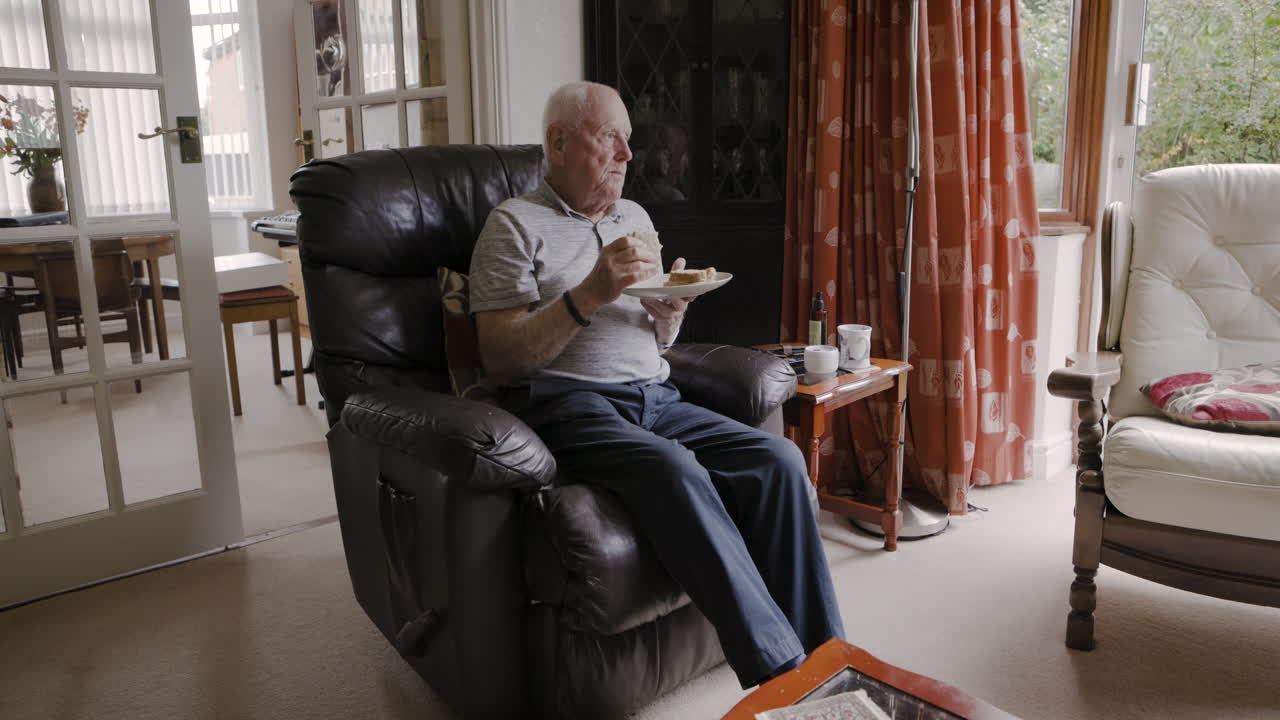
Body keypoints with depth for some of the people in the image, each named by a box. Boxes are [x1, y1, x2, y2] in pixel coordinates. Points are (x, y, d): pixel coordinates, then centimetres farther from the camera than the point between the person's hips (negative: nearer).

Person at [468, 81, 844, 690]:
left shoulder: (635, 217, 22)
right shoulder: (517, 224, 2)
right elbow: (499, 361, -7)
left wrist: (668, 313, 2)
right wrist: (591, 294, -16)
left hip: (654, 399, 6)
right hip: (567, 404, -6)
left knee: (778, 459, -19)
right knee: (675, 469, -36)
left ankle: (822, 654, -13)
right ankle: (776, 668, -29)